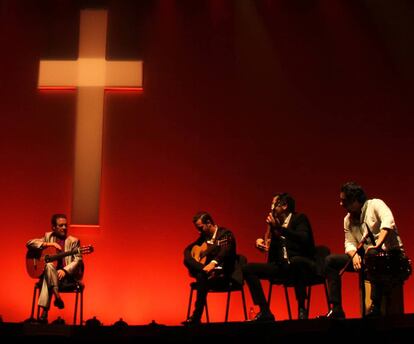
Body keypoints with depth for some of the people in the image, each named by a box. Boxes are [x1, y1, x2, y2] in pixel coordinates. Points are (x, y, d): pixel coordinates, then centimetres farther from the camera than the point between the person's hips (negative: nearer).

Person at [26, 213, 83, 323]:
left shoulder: (73, 241, 4)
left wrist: (64, 270, -22)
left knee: (47, 280, -32)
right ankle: (57, 297, -41)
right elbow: (29, 243, 4)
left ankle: (44, 312, -36)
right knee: (49, 265, -33)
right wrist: (47, 244, -11)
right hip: (49, 274, 2)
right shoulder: (48, 236, 12)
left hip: (67, 276, -2)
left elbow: (78, 259, -6)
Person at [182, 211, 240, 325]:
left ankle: (196, 316, -33)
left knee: (202, 276, -35)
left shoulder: (226, 234, -6)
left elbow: (226, 250, -26)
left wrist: (213, 263, -45)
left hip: (225, 273, -6)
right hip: (210, 271, 6)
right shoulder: (204, 236, 15)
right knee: (187, 260, -15)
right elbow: (188, 249, 18)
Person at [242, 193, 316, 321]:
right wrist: (260, 242, -1)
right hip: (282, 266, 7)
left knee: (295, 261, -41)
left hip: (301, 263, -7)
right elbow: (270, 247, 22)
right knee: (248, 269, -5)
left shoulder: (300, 218, -2)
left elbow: (304, 239, -22)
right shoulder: (277, 222, 15)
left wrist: (279, 228, -24)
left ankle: (301, 308, -29)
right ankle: (265, 312, -9)